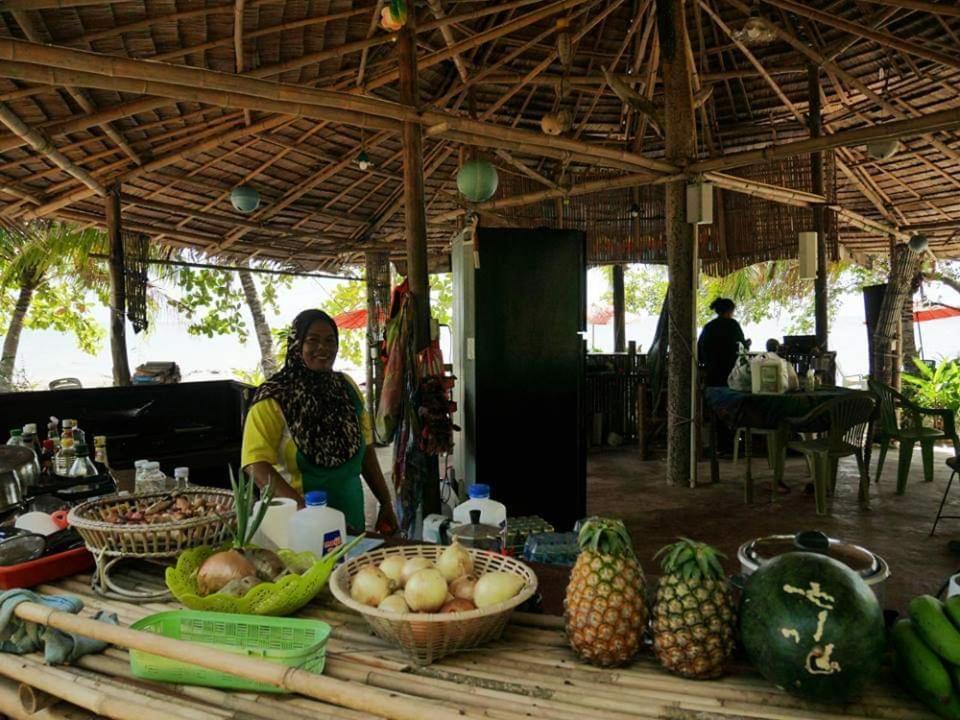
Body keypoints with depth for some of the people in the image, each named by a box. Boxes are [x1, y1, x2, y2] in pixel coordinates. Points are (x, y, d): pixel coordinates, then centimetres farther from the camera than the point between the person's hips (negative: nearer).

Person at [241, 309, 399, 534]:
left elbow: (366, 450, 9)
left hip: (350, 517, 5)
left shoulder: (346, 387, 4)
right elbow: (256, 464, -20)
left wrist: (386, 503, 7)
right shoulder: (274, 399, -11)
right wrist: (303, 508, -30)